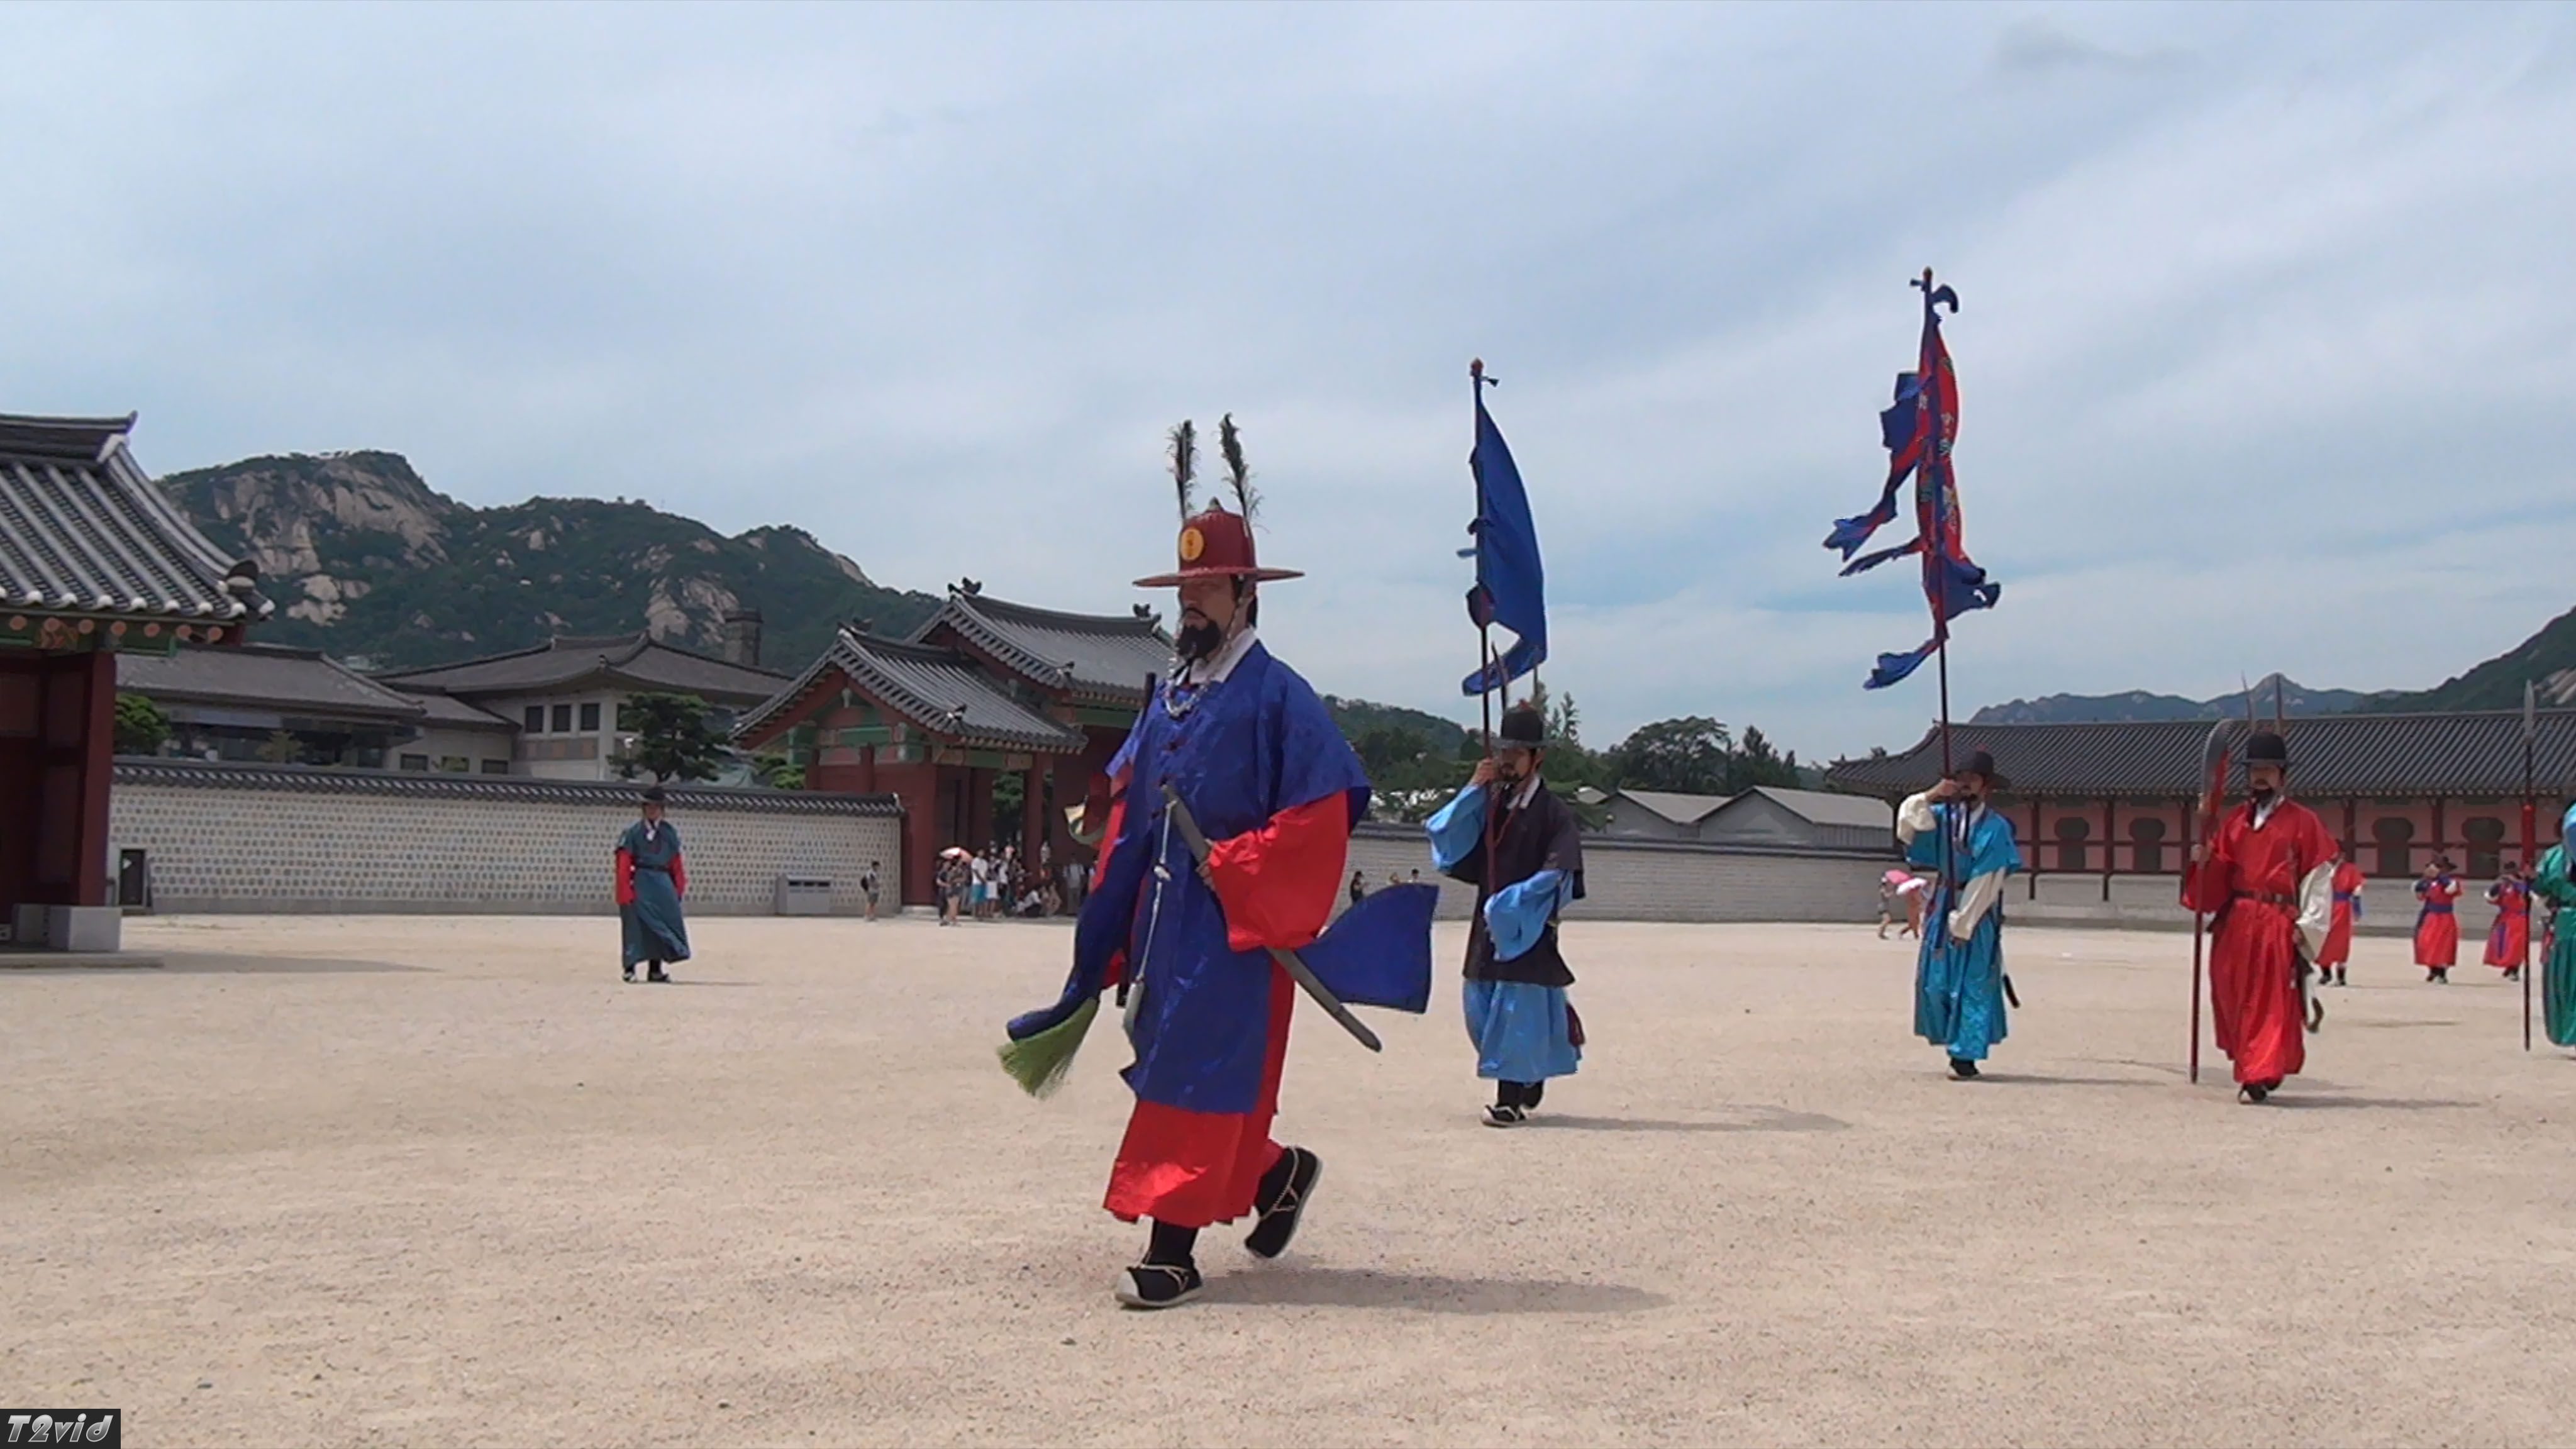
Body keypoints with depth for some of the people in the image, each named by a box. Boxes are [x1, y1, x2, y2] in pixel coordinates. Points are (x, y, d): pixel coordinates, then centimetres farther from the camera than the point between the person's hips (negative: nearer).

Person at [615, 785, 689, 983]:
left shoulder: (670, 832, 10)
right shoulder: (633, 832, -1)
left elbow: (677, 863, 12)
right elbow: (624, 865, -3)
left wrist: (680, 888, 6)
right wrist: (626, 893, -9)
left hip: (663, 884, 4)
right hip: (641, 883, -4)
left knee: (663, 924, 3)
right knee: (637, 924, -6)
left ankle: (656, 969, 11)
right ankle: (630, 968, -1)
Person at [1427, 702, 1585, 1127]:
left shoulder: (1553, 812, -5)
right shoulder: (1489, 803, 10)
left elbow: (1559, 874, -13)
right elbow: (1446, 838, 2)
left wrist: (1513, 904, -19)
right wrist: (1473, 789, -5)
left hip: (1527, 927, -6)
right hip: (1487, 923, 6)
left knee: (1516, 1009, -7)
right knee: (1483, 1007, 11)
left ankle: (1513, 1099, -3)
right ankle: (1527, 1086, 27)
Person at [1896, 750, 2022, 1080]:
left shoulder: (1995, 828, -10)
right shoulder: (1945, 815, 4)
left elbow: (1985, 882, -13)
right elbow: (1907, 828, -5)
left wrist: (1962, 923, -14)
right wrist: (1928, 797, -17)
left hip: (1977, 913, -5)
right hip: (1943, 907, 5)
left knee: (1973, 984, -3)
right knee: (1935, 981, 5)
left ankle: (1966, 1056, 1)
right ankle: (1954, 1043, 22)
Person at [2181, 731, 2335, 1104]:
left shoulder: (2303, 821, 0)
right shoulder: (2236, 820, 15)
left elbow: (2319, 876, -3)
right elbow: (2219, 873, 16)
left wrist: (2307, 925, -10)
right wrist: (2205, 861, -6)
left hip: (2278, 925, -5)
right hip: (2235, 923, 5)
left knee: (2273, 1001, -8)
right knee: (2233, 996, 7)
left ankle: (2260, 1076, -9)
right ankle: (2254, 1068, 23)